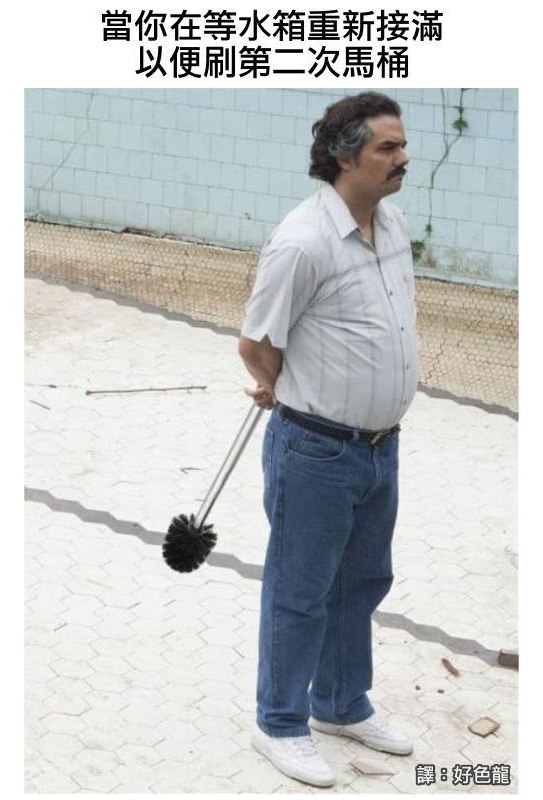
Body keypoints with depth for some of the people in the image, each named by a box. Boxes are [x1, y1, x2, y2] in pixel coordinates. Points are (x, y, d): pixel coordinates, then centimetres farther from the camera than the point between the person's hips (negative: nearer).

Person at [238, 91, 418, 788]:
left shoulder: (393, 222, 4)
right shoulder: (303, 241, -23)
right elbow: (256, 345, -14)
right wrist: (295, 394, 6)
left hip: (381, 446, 8)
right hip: (317, 451, -8)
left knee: (363, 581, 21)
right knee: (300, 594, 6)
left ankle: (343, 706, 39)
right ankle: (280, 725, 23)